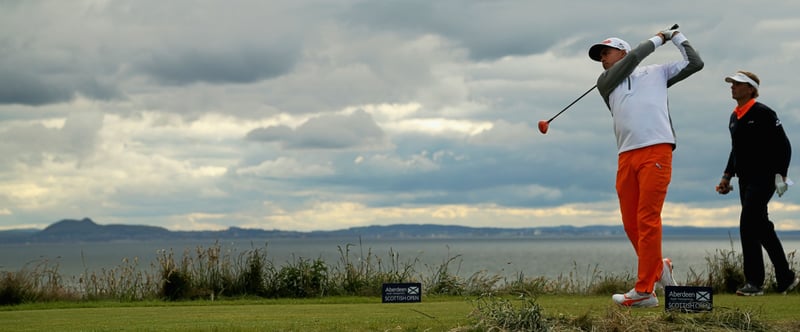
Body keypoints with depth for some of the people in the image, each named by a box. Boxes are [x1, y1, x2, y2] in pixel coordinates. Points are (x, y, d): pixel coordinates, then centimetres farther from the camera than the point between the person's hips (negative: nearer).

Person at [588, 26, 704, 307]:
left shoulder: (657, 73, 20)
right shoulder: (605, 82, 20)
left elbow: (695, 63, 20)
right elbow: (634, 57, 7)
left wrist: (676, 36, 25)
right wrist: (658, 39, 18)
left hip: (656, 150, -4)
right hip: (626, 156, 4)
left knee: (648, 220, -12)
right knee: (631, 222, 0)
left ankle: (644, 290, -14)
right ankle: (658, 268, 20)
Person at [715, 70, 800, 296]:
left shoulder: (763, 113, -9)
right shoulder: (734, 118, 14)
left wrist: (780, 174, -17)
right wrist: (727, 176, 18)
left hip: (763, 178, -8)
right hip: (745, 180, 8)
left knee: (748, 224, -18)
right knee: (762, 228, 10)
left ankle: (754, 282, -16)